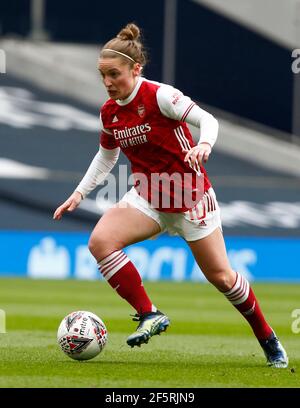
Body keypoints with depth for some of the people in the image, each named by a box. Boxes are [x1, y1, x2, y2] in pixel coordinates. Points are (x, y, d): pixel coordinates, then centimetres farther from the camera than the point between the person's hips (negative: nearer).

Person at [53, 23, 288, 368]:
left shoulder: (159, 95, -18)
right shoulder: (108, 112, 1)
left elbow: (208, 120, -20)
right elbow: (105, 157, 17)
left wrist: (204, 145, -41)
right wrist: (79, 193, 11)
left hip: (191, 197, -5)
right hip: (147, 197, 5)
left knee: (220, 276, 0)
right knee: (100, 241, -21)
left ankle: (269, 341, 21)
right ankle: (149, 316, -15)